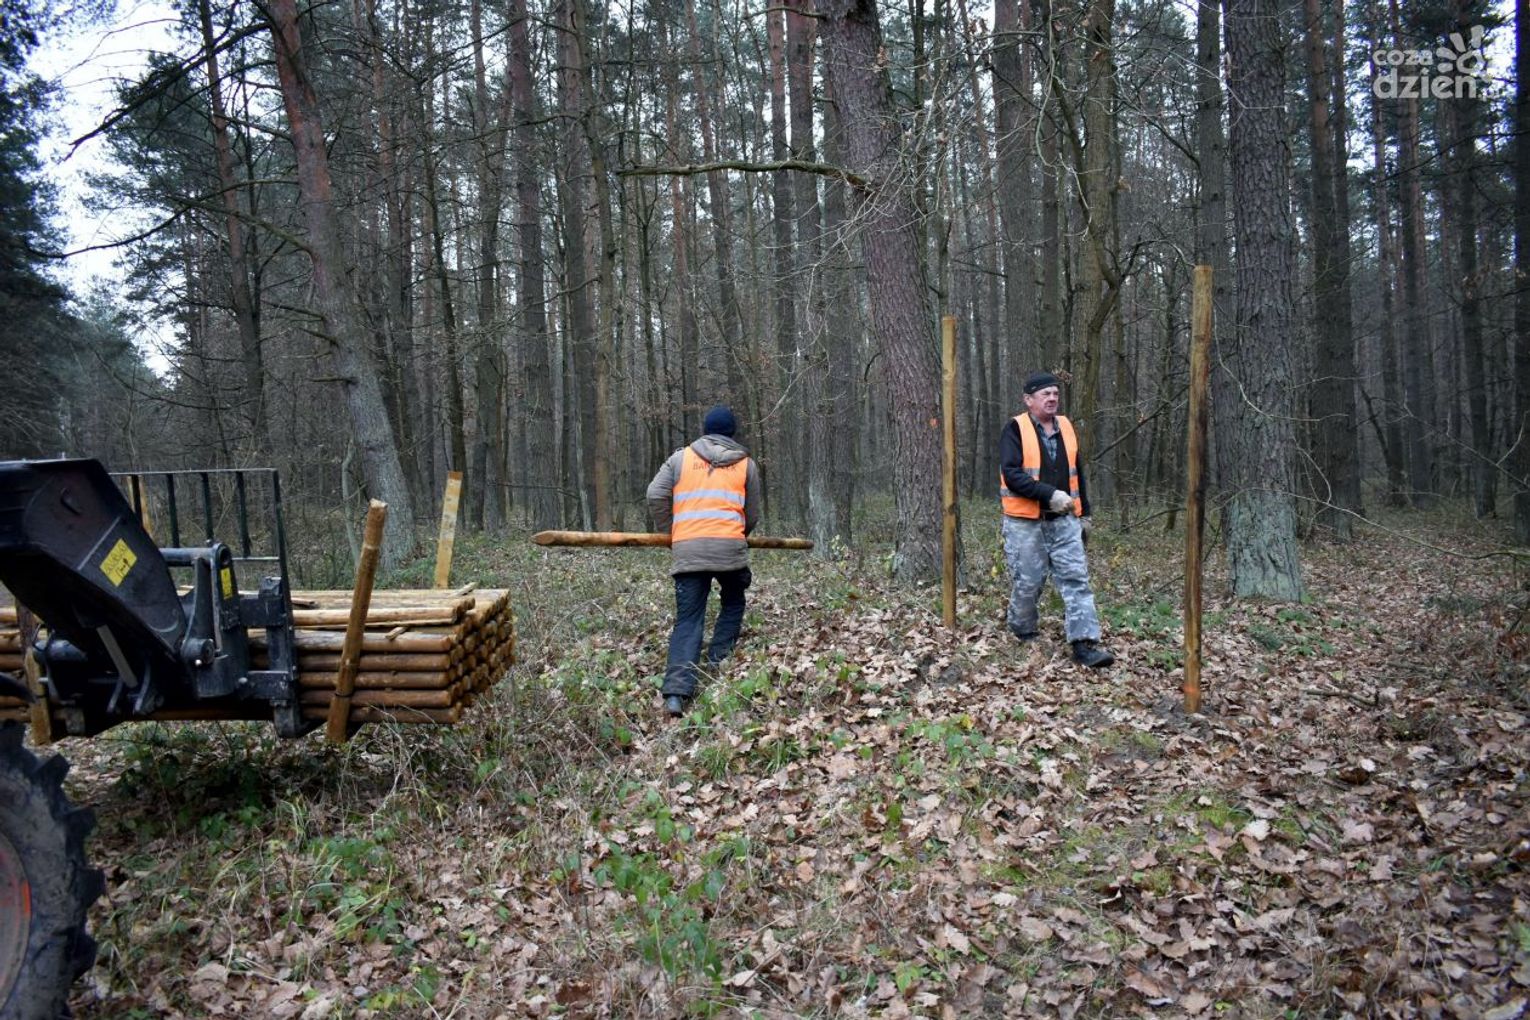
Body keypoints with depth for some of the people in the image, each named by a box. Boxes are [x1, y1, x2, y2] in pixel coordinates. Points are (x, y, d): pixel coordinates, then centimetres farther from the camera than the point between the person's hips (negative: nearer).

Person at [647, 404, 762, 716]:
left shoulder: (680, 458, 14)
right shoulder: (746, 463, 14)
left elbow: (655, 495, 4)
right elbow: (752, 515, 16)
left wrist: (667, 532, 18)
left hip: (687, 550, 1)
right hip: (729, 547, -1)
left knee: (688, 621, 2)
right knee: (733, 603, 25)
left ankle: (677, 691, -12)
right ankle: (717, 662, 14)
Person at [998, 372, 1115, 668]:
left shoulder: (1066, 427, 12)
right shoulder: (1016, 430, -7)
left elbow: (1077, 473, 20)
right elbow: (1012, 475, -18)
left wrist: (1084, 513, 20)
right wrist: (1050, 495, -23)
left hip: (1064, 520, 5)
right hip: (1025, 522, -5)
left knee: (1076, 577, -3)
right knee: (1027, 582, 4)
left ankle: (1085, 643, -4)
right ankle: (1022, 634, 27)